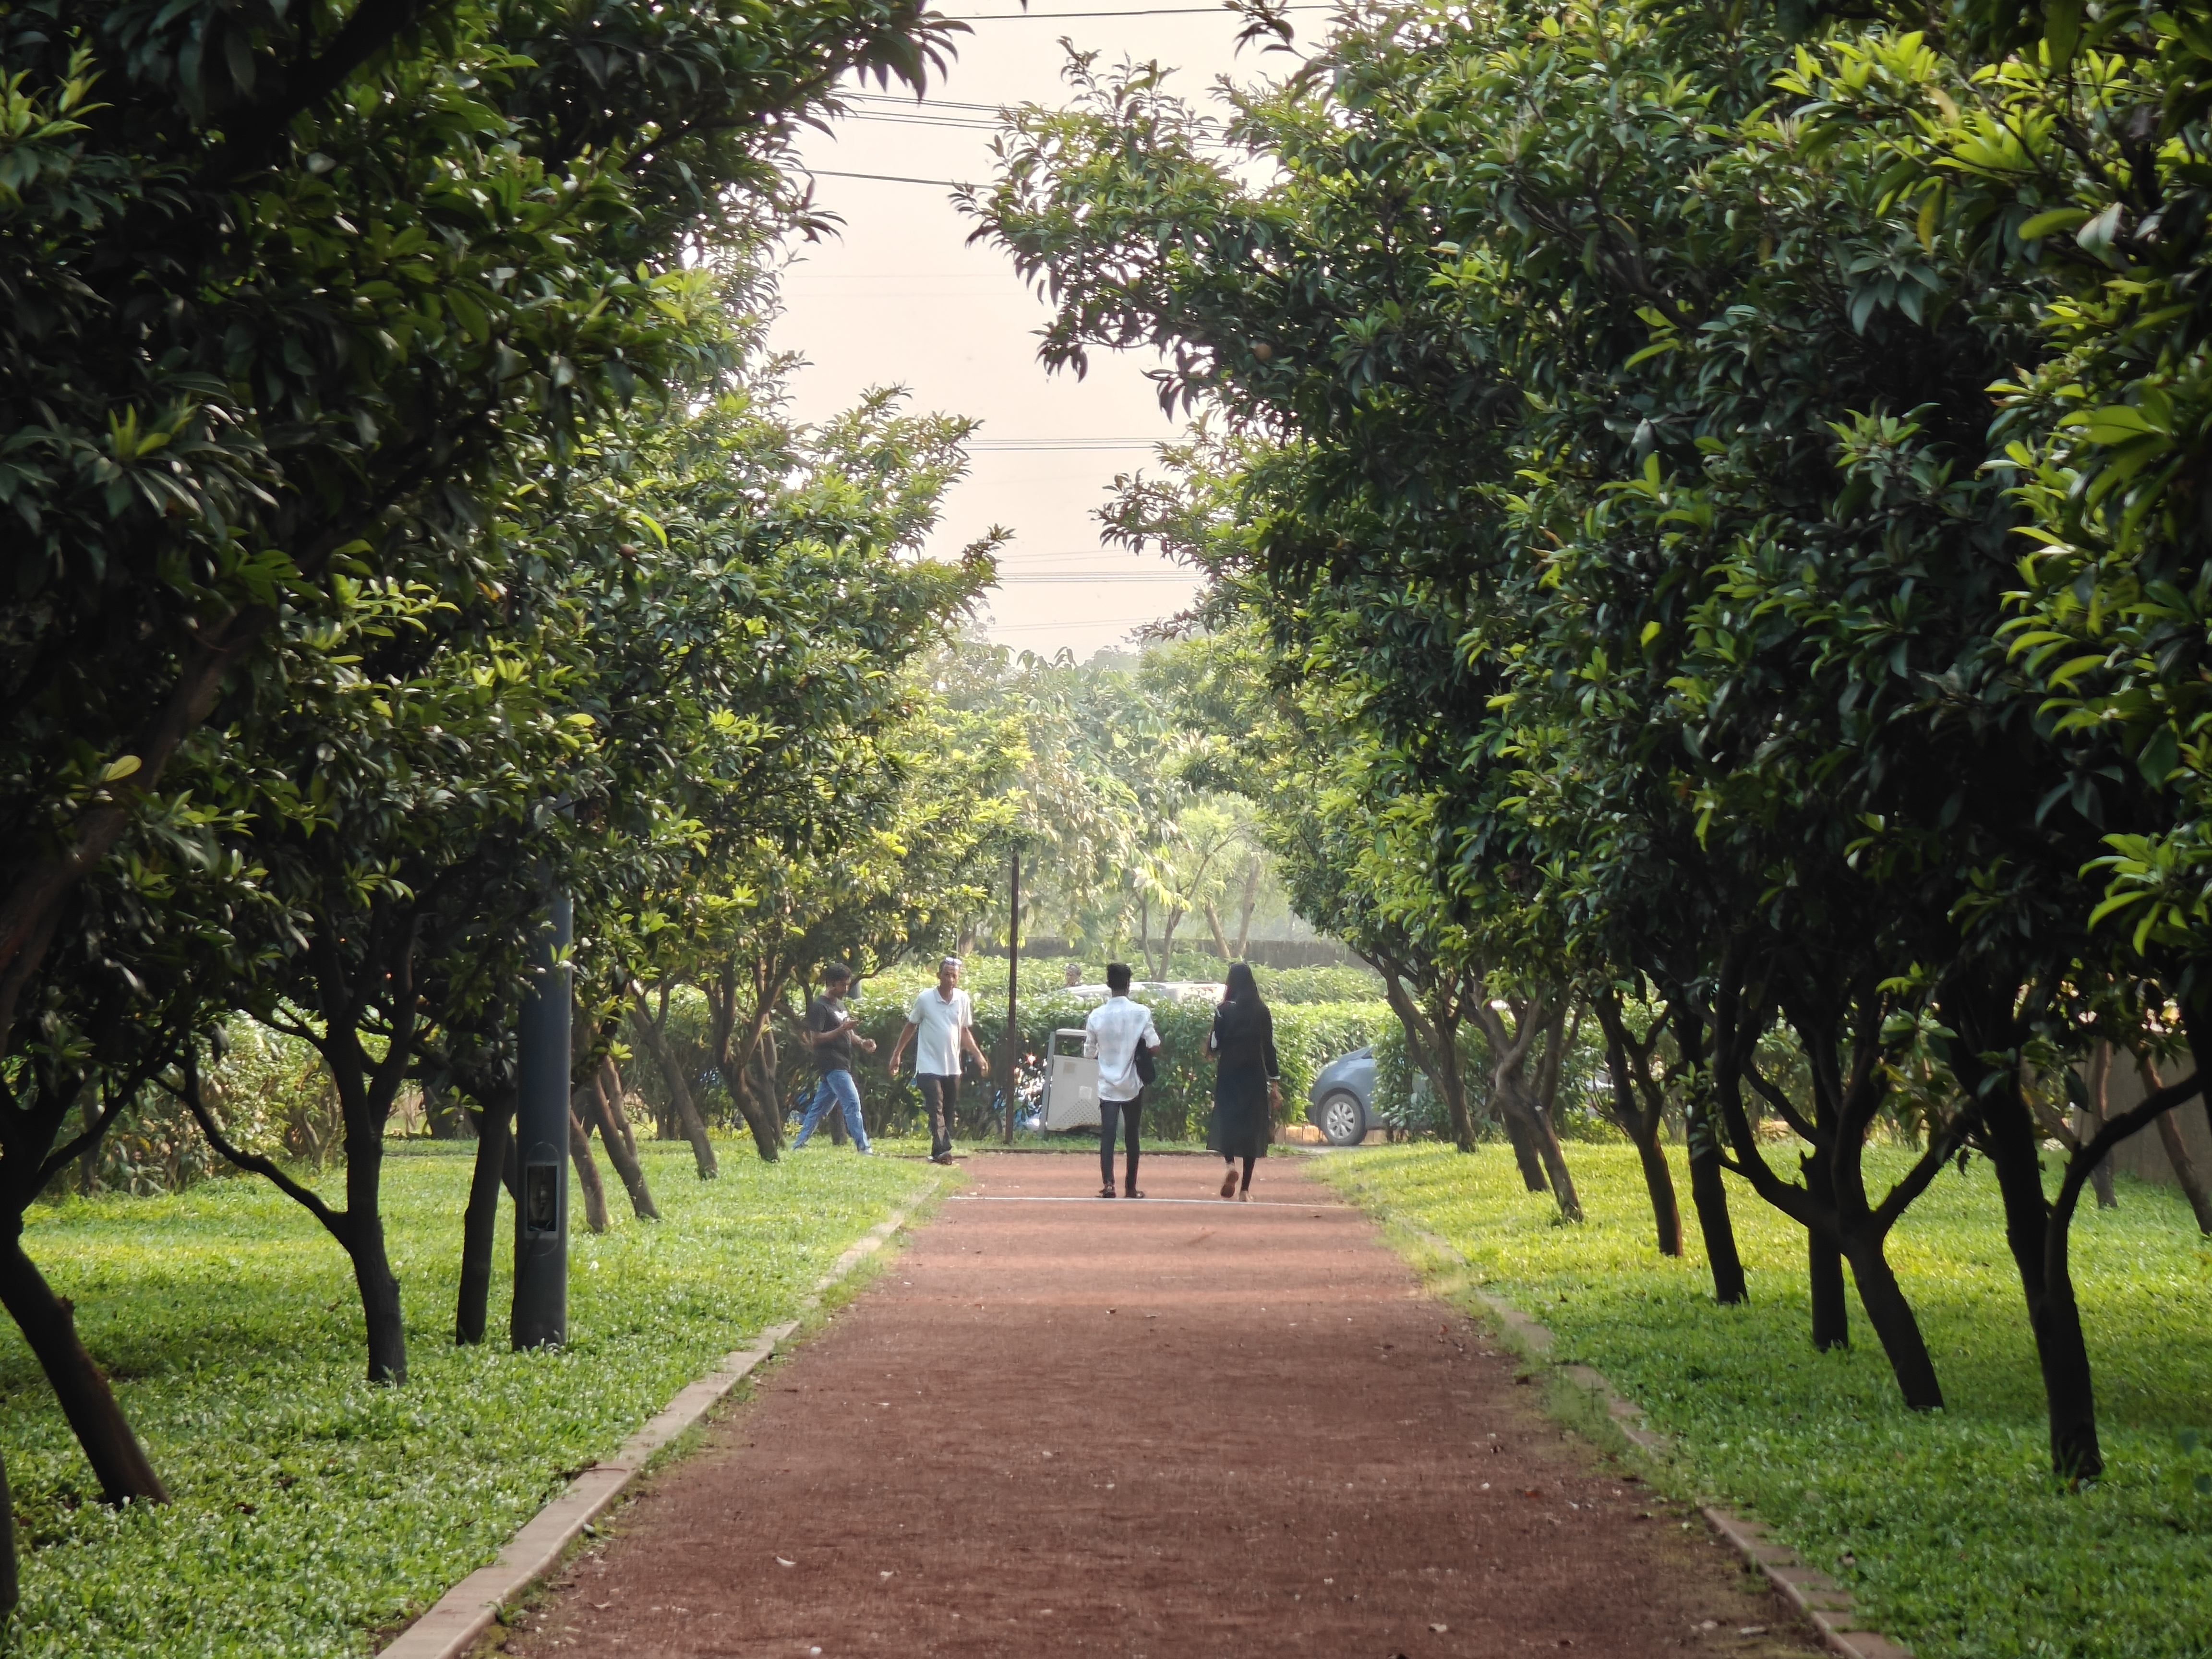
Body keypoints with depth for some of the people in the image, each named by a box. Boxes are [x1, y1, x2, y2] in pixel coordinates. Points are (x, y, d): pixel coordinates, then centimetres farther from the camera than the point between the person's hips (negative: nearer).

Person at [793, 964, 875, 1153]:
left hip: (842, 1065, 9)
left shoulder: (841, 1005, 20)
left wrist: (862, 1043, 7)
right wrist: (842, 1029, -23)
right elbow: (815, 1040, -16)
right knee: (853, 1103, -15)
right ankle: (863, 1148, -17)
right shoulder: (819, 1007, -9)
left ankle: (799, 1144, 16)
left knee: (819, 1107, 11)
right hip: (832, 1064, -9)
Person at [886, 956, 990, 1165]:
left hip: (953, 1068, 4)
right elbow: (911, 1026, 6)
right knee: (937, 1109, -16)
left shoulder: (963, 1000, 4)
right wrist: (897, 1054, 6)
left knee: (948, 1113, 7)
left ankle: (938, 1153, 14)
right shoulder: (924, 999, -6)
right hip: (929, 1067, -4)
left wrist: (978, 1055, 5)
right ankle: (943, 1150, -27)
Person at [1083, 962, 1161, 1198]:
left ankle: (1108, 1183, -18)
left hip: (1107, 1085, 0)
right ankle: (1131, 1187, 16)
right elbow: (1155, 1048, -11)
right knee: (1132, 1135, 12)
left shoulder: (1096, 1015, -4)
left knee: (1107, 1135, -2)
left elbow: (1090, 1053, 4)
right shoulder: (1141, 1012, -9)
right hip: (1133, 1085, 0)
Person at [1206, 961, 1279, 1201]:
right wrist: (1274, 1083, 7)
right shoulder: (1262, 1012, 0)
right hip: (1255, 1077, 2)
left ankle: (1230, 1164, -17)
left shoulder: (1224, 1011, -7)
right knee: (1252, 1127, 7)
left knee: (1226, 1121, 12)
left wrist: (1209, 1040, 16)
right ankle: (1245, 1190, 5)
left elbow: (1215, 1046, -8)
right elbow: (1269, 1049, 2)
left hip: (1229, 1076, -2)